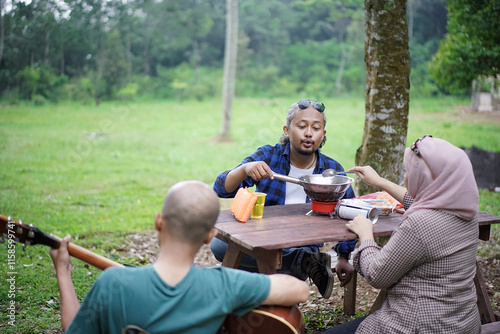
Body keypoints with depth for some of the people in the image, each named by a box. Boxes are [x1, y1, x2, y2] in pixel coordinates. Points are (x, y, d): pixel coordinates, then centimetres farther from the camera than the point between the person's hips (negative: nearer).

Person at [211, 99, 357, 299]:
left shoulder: (333, 171, -1)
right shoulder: (267, 156, -4)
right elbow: (222, 189, -12)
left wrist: (344, 257, 3)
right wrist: (245, 169, -31)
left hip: (302, 246, -3)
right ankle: (307, 261, -26)